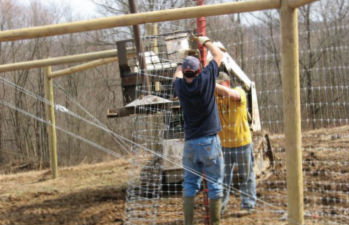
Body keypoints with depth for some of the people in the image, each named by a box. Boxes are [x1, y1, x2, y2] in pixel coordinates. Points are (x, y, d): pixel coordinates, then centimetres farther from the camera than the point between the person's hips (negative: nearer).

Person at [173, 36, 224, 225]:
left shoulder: (180, 86, -1)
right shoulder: (205, 80, -8)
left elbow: (177, 73, 26)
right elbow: (219, 55, 8)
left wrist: (187, 59, 40)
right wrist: (206, 42, 24)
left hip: (190, 143, 3)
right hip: (210, 141, -3)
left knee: (190, 185, 8)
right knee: (215, 185, 2)